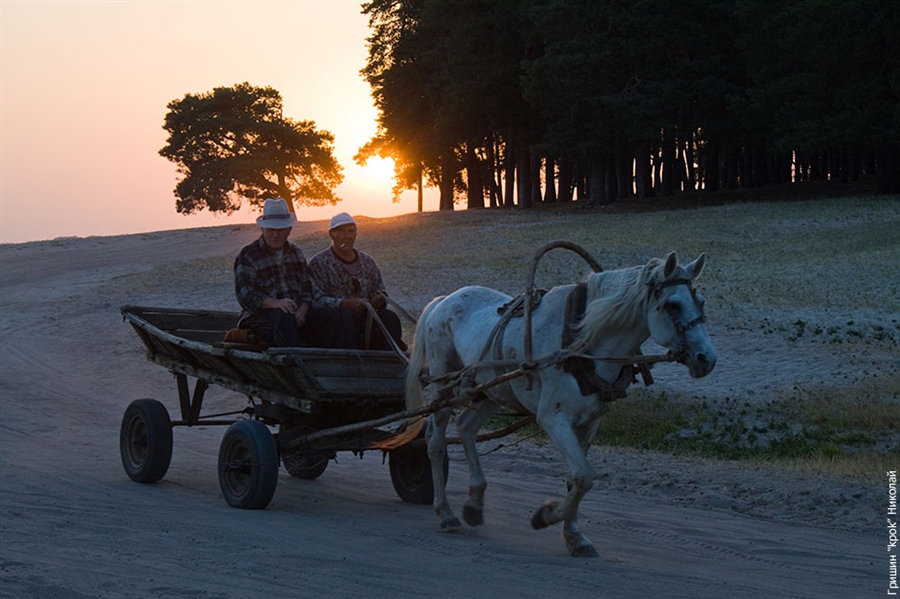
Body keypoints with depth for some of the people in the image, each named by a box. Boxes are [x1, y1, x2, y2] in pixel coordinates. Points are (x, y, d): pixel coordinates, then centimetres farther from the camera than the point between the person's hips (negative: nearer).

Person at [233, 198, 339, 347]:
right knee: (284, 318, -39)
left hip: (297, 314, 5)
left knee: (332, 316, -19)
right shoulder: (247, 255, 3)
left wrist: (302, 311, -7)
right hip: (260, 316, -5)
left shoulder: (296, 254, 22)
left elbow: (307, 289, 16)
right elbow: (245, 293, -10)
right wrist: (274, 303, -28)